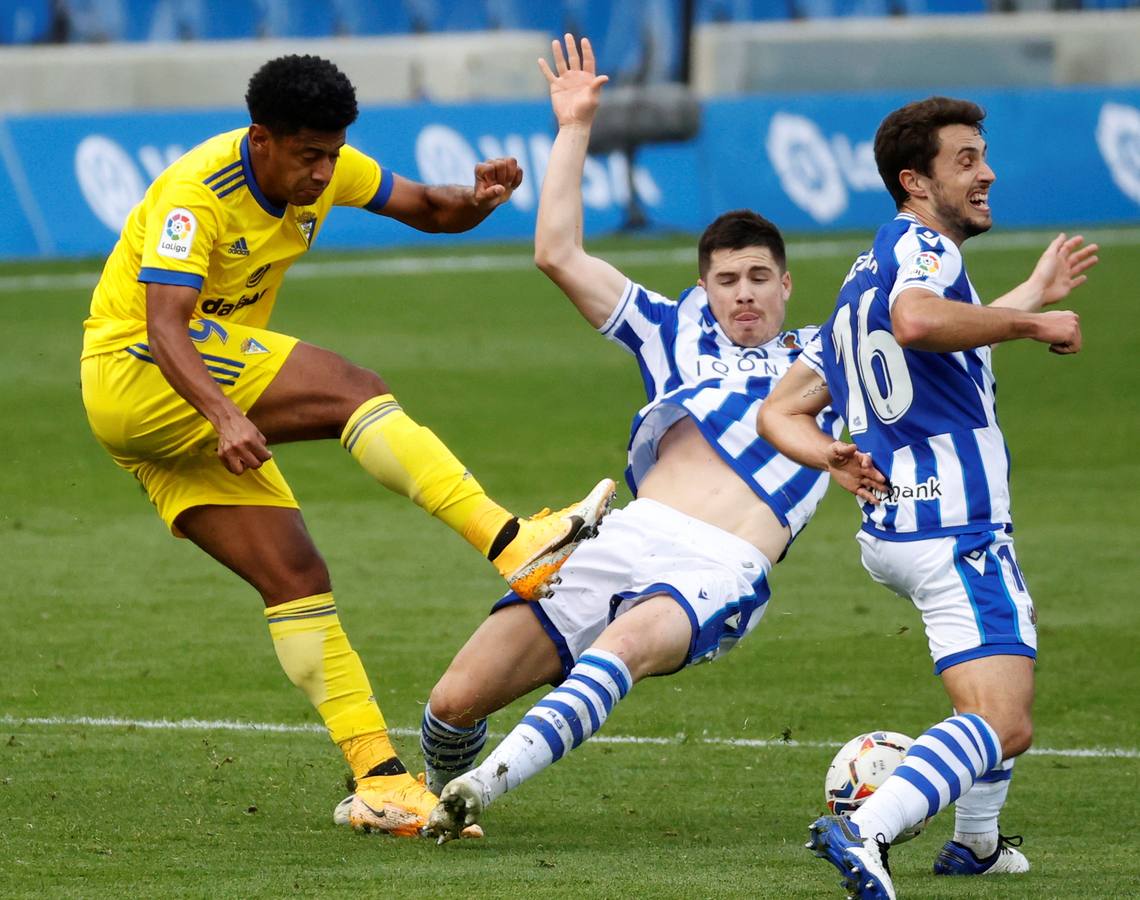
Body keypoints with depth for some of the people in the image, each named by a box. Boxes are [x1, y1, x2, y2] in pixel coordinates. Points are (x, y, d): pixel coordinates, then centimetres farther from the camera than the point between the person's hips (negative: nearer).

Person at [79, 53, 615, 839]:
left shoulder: (324, 168, 0)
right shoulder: (196, 192, -23)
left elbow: (426, 209, 8)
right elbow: (165, 325, -32)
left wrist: (477, 200, -17)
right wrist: (224, 416, -48)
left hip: (198, 412, 8)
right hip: (132, 375, -8)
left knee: (296, 577, -4)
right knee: (350, 388, -26)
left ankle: (379, 781, -7)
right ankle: (511, 542, -35)